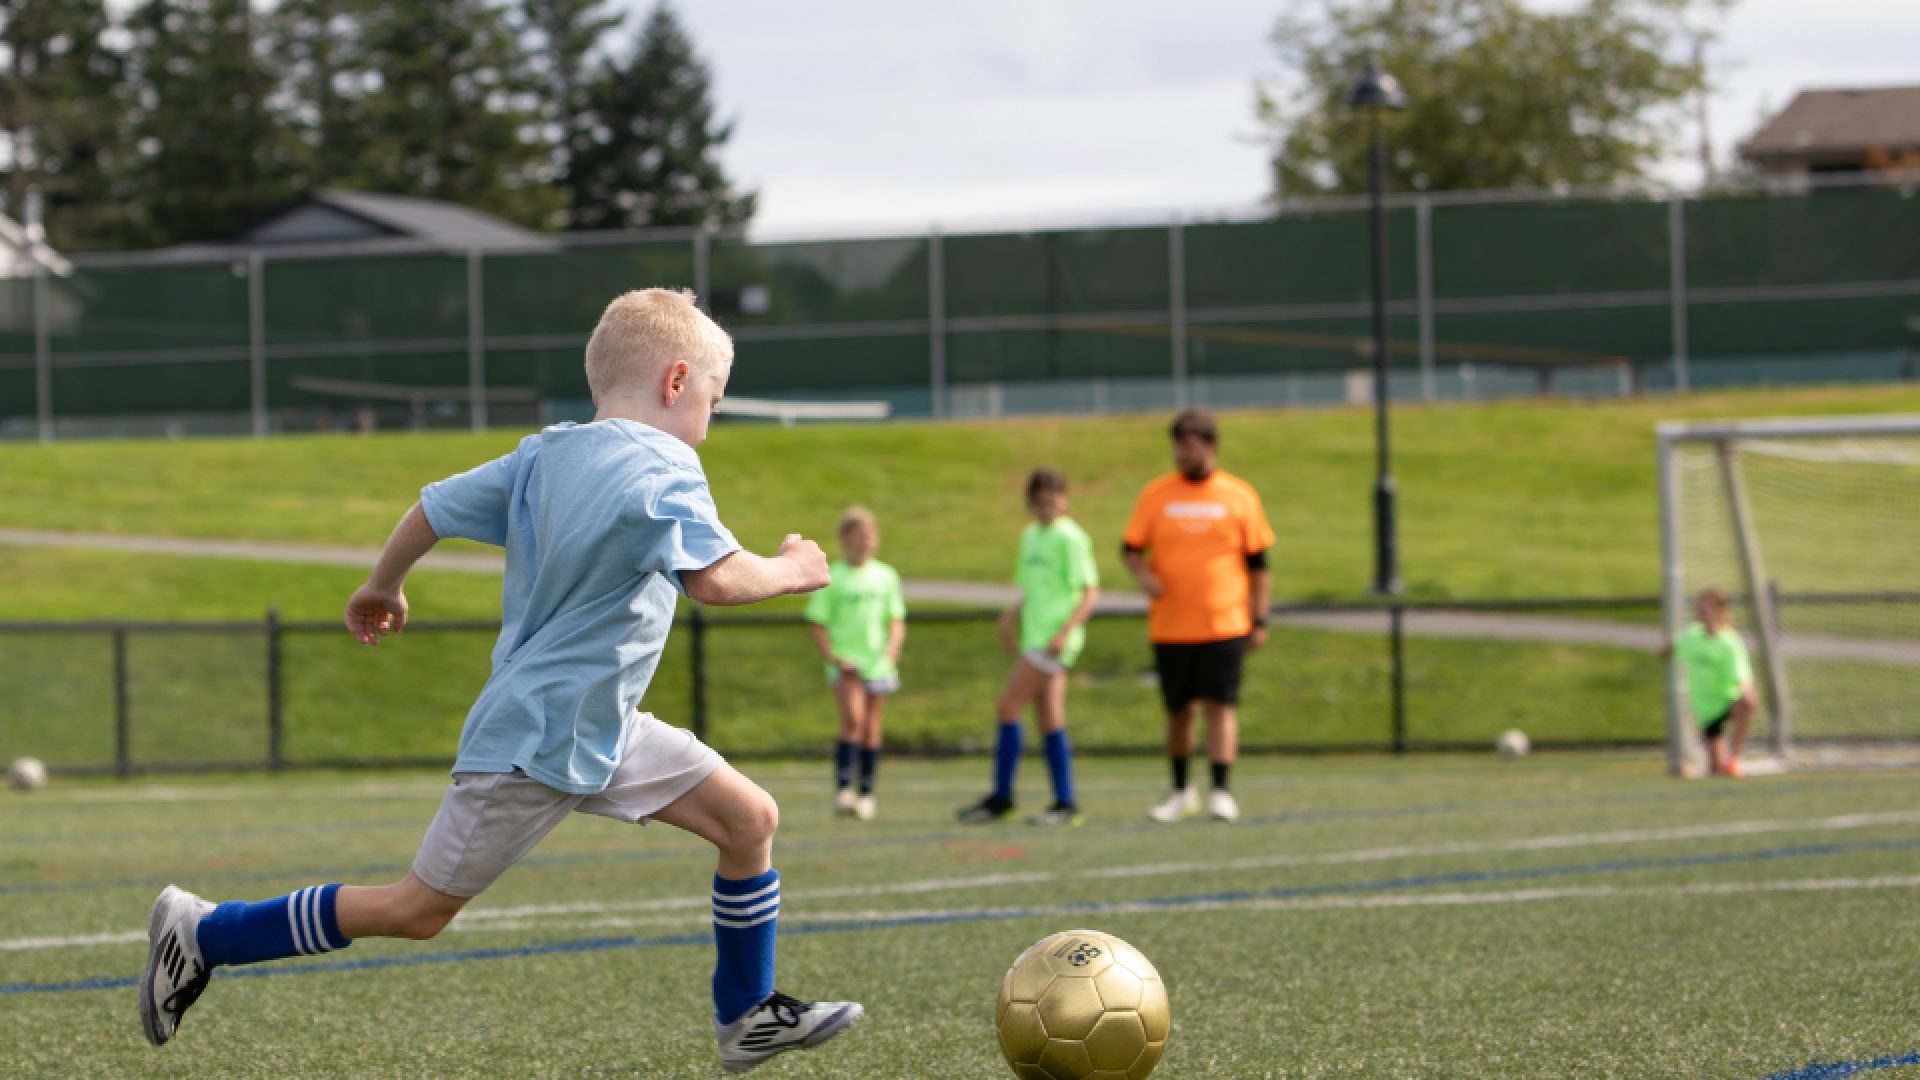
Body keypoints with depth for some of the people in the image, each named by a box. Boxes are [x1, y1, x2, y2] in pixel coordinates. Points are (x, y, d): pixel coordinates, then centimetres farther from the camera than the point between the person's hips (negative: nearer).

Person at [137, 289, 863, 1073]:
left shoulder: (544, 455, 6)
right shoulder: (664, 469, -19)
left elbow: (432, 510, 11)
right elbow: (716, 579, -32)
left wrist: (383, 586, 28)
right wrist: (790, 573, -13)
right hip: (533, 743, -10)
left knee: (750, 817, 6)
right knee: (416, 910, 1)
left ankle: (749, 1016, 17)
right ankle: (204, 934, 11)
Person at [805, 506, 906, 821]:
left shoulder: (886, 577, 9)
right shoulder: (831, 579, -1)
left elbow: (897, 620, 11)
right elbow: (816, 623, -1)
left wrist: (893, 648, -8)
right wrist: (833, 657, -12)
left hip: (878, 662, 4)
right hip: (846, 662, -4)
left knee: (871, 728, 6)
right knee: (853, 718, -21)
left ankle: (866, 795, 13)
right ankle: (842, 789, -23)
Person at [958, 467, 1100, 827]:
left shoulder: (1070, 538, -9)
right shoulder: (1031, 536, 16)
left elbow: (1091, 593, -12)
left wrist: (1065, 631, -21)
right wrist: (1012, 614, 8)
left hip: (1055, 641, -8)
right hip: (1035, 636, 8)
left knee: (1008, 709, -8)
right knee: (1050, 720, 6)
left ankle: (1001, 797, -2)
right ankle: (1065, 803, 8)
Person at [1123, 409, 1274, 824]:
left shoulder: (1239, 496, 3)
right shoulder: (1155, 495, 5)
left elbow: (1258, 563, 7)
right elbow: (1130, 547, 8)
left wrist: (1259, 620, 3)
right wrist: (1142, 573, -15)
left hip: (1224, 623, -2)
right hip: (1169, 627, 2)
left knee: (1221, 705, -10)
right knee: (1178, 709, 9)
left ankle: (1220, 792, -9)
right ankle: (1181, 791, 23)